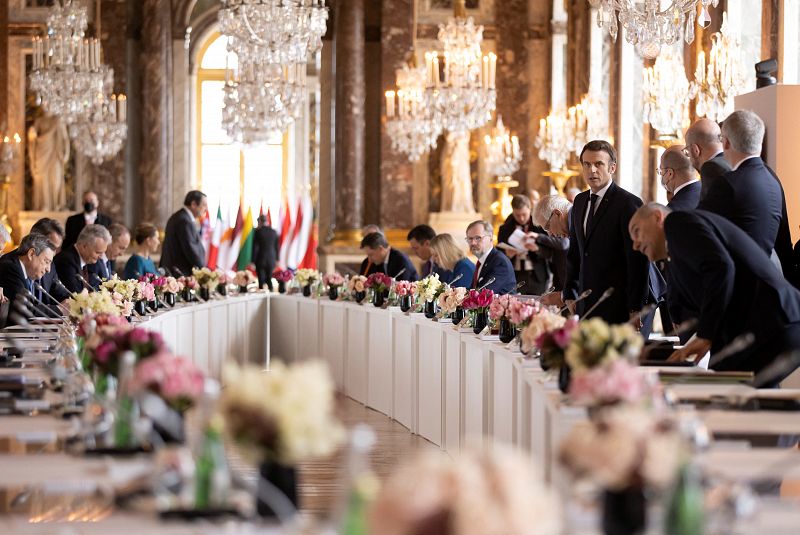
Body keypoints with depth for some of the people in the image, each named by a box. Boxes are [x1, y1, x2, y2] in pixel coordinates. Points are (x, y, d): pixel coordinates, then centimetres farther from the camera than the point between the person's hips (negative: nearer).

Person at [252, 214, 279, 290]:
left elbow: (255, 247, -10)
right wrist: (276, 259, 16)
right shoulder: (273, 232, 2)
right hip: (271, 260, 4)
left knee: (261, 281, 1)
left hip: (260, 259, -4)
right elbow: (277, 247, 7)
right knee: (269, 280, 13)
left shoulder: (258, 232, -10)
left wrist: (253, 261, -6)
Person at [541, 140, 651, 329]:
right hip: (586, 306, 6)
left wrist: (636, 310, -13)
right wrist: (569, 294, 17)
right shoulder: (580, 202, 15)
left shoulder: (628, 204, -9)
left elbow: (639, 260, -11)